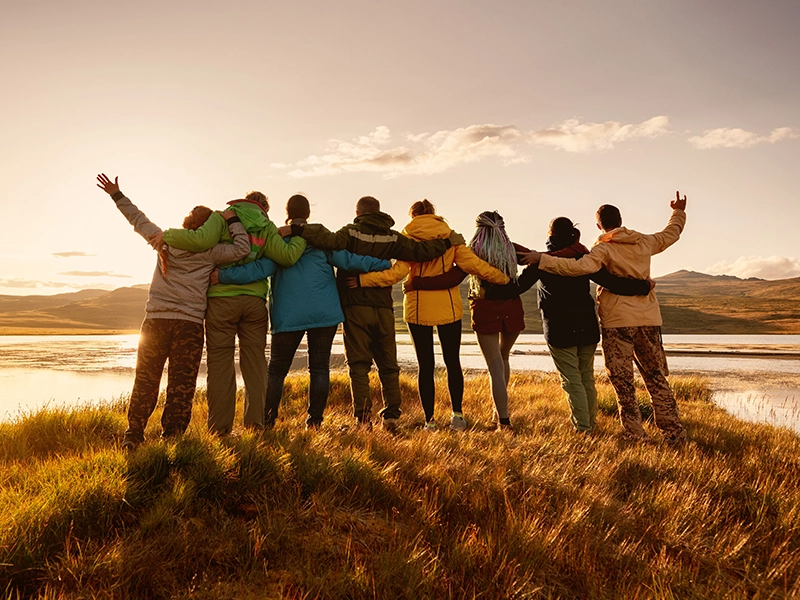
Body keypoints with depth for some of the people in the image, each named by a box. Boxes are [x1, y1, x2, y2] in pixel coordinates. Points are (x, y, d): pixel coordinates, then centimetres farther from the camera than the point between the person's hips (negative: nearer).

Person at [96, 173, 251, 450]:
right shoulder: (210, 252, -3)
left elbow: (138, 219, 18)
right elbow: (242, 249, -8)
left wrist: (116, 194, 30)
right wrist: (232, 221, 0)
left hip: (155, 320, 3)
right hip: (190, 324, -3)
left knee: (145, 381, 11)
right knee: (181, 385, 3)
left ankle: (133, 435, 13)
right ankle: (171, 437, 4)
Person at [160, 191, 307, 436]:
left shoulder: (221, 218, 3)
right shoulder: (267, 227, 9)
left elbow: (201, 239, -16)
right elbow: (287, 255, -4)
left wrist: (166, 236, -3)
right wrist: (302, 237, 13)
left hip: (221, 298, -2)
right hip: (254, 300, 2)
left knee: (220, 361, 3)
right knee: (254, 360, 9)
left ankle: (220, 426, 5)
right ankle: (255, 422, 8)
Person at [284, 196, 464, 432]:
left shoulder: (351, 232, -2)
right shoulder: (392, 238, 5)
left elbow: (331, 241, -21)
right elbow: (420, 251, -2)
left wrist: (296, 230, -21)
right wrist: (448, 242, 8)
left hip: (355, 308, -2)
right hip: (383, 309, 3)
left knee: (358, 364, 1)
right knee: (388, 365, 11)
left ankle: (362, 417, -5)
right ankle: (391, 415, 8)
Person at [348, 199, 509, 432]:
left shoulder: (408, 238, -4)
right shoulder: (451, 237, 1)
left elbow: (397, 272, -15)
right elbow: (472, 263, -5)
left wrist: (362, 280, -14)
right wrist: (501, 277, 6)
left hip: (418, 308, -1)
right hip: (448, 307, 1)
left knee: (425, 365, 7)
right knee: (452, 362, 13)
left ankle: (429, 420, 8)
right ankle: (457, 414, 13)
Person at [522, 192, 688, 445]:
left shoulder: (605, 248, -8)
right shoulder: (644, 242, 10)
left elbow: (581, 267, -25)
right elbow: (671, 234, 29)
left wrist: (543, 260, -23)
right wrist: (678, 212, 47)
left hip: (618, 320, -6)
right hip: (649, 319, 6)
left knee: (623, 381, 2)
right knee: (657, 378, 13)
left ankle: (636, 435, 3)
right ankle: (675, 433, 16)